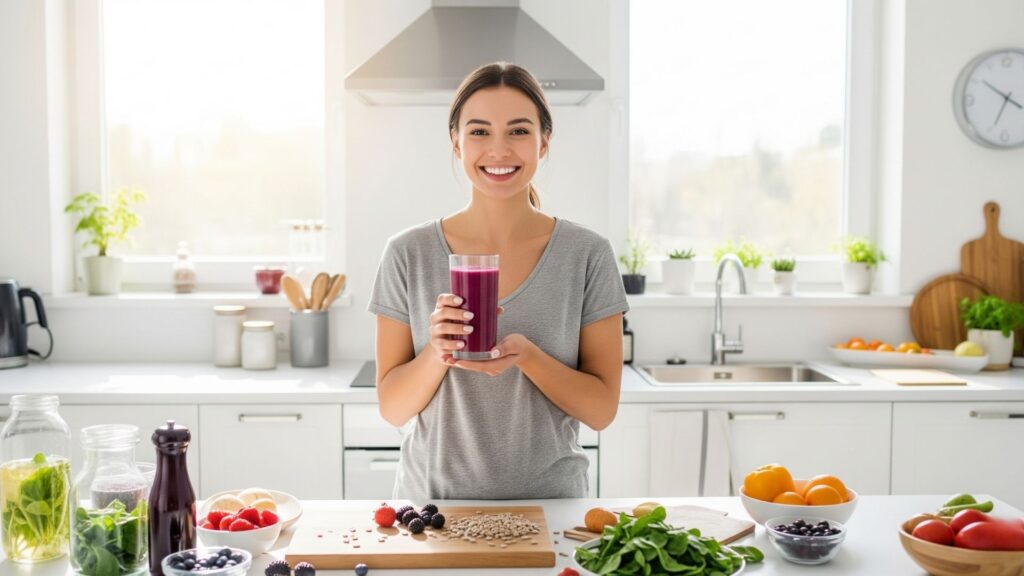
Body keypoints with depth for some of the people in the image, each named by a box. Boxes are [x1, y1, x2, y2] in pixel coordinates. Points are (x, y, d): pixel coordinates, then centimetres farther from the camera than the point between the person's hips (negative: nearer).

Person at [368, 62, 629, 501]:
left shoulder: (588, 256, -3)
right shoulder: (408, 255, -2)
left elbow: (602, 409, -2)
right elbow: (392, 408, 1)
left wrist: (527, 357, -19)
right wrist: (437, 353, -18)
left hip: (550, 500, 0)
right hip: (431, 498, 1)